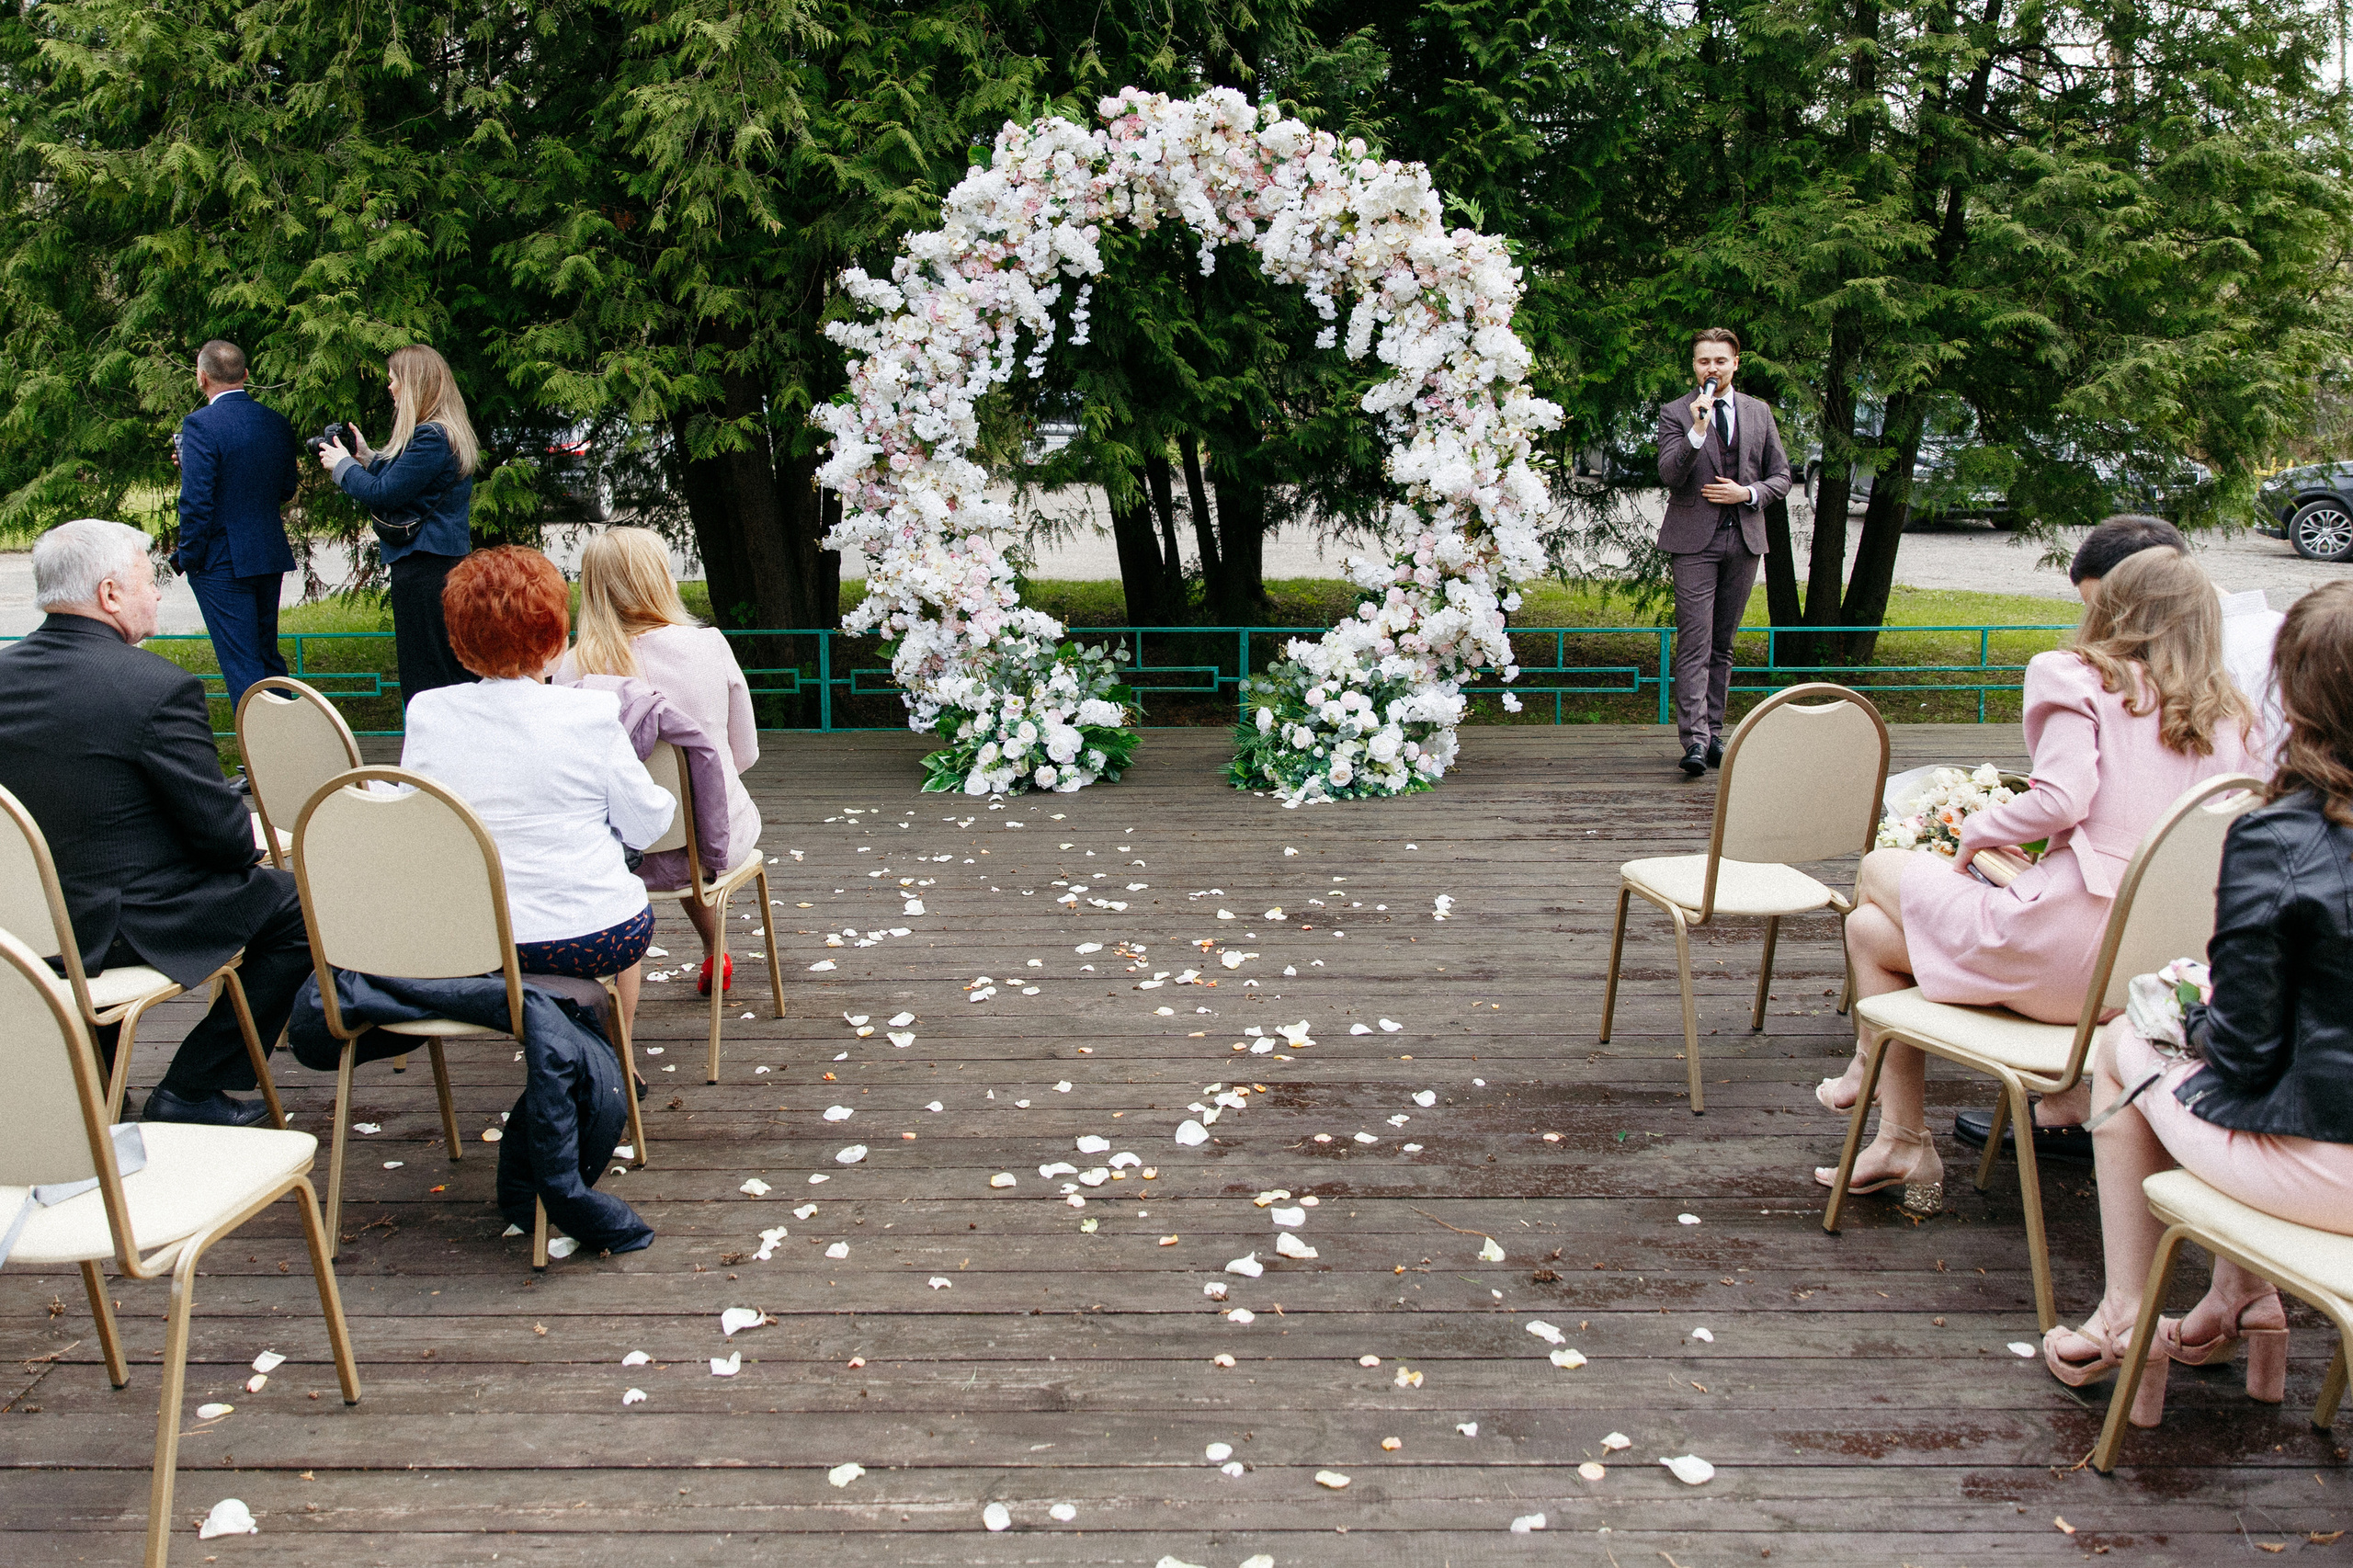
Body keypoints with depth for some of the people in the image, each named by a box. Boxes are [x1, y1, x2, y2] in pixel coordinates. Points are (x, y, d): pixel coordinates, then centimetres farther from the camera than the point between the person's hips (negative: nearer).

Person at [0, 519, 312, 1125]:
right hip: (123, 927, -8)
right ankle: (191, 1091, 11)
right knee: (297, 906, 9)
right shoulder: (159, 687, -22)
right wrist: (250, 842, 5)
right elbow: (221, 829, -18)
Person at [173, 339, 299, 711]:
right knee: (268, 659, 18)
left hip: (223, 563, -7)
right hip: (271, 556, 7)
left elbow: (196, 502, -19)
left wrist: (188, 558, -8)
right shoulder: (277, 422, 4)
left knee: (242, 665, -1)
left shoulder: (201, 425, -15)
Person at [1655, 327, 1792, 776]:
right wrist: (1697, 429, -22)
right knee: (1694, 642, -11)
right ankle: (1694, 739, -16)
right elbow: (1668, 475, -10)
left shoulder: (1759, 413, 13)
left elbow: (1781, 476, 15)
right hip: (1694, 541, -4)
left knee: (1722, 643, 9)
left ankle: (1714, 732, 16)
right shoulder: (1674, 412, 2)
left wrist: (1747, 493, -4)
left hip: (1743, 538, 4)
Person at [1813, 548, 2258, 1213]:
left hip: (2069, 950, -7)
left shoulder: (2086, 681, -3)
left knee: (1880, 870, 18)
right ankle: (1901, 1141, 23)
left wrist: (1975, 834, 0)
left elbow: (2061, 797, -19)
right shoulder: (2228, 717, 13)